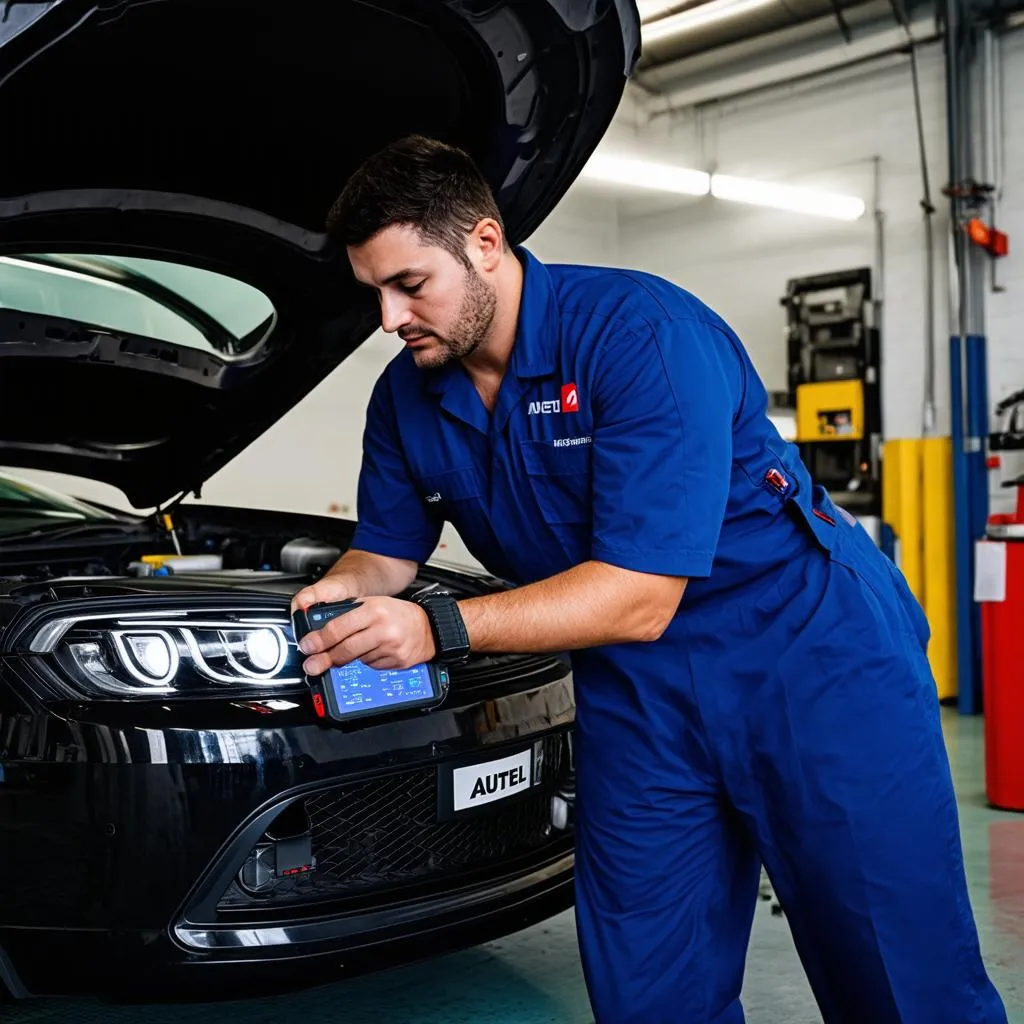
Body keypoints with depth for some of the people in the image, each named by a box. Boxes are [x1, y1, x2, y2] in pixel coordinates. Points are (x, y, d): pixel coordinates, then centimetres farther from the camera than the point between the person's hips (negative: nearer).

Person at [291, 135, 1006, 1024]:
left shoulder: (640, 331, -22)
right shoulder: (408, 396, 2)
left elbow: (639, 598, -26)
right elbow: (387, 552, 13)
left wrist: (440, 630, -31)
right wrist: (340, 593, -11)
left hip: (811, 659, -5)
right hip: (637, 698, 6)